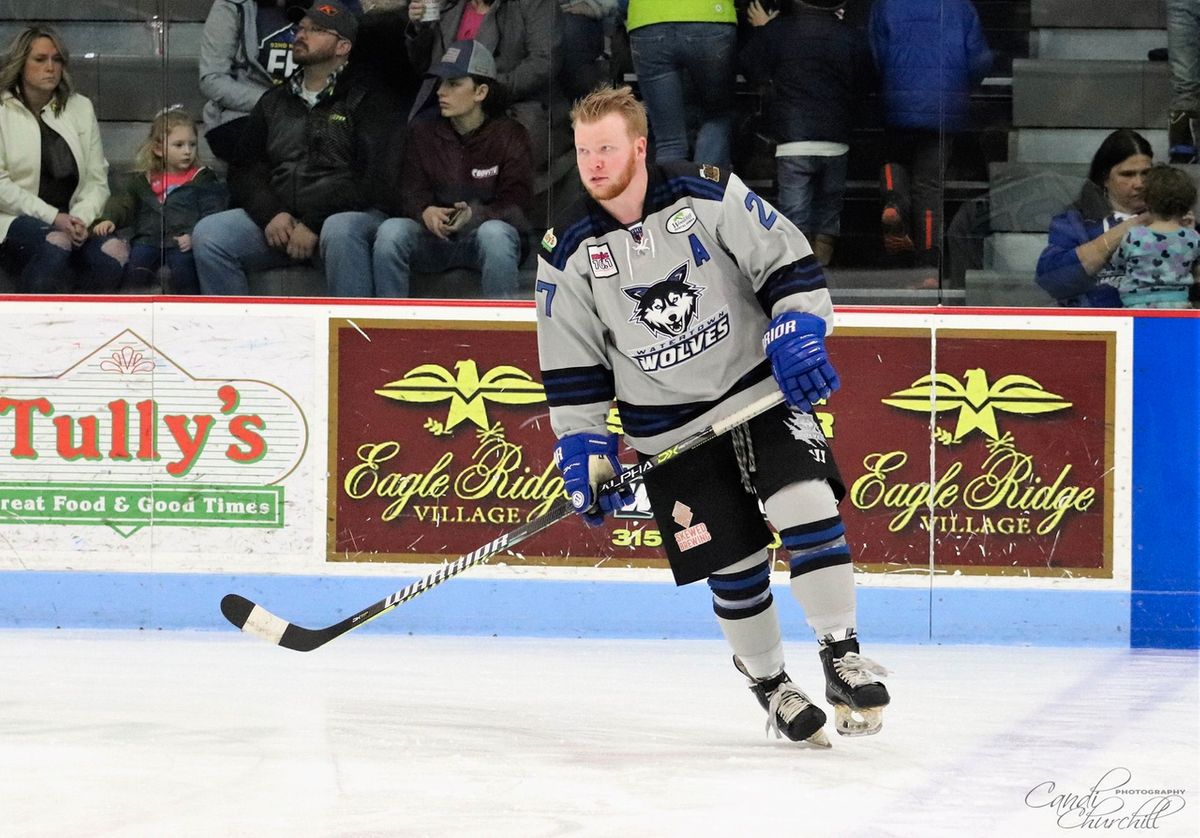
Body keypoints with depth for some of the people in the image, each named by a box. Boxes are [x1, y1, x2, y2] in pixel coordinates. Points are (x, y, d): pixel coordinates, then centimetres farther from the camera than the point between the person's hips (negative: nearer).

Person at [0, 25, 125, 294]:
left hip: (71, 219, 4)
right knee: (56, 243, -37)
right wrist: (53, 217, -15)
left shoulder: (81, 108, 16)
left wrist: (81, 218, -10)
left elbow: (97, 180, 11)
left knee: (109, 259, -29)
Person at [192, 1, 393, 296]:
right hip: (278, 217, 5)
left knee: (341, 231, -40)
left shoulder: (364, 101, 3)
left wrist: (314, 225, -16)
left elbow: (370, 179, -9)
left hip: (344, 213, -5)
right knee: (208, 234, -17)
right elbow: (244, 169, 15)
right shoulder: (274, 102, 21)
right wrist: (270, 214, -6)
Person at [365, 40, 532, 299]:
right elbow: (412, 192, 1)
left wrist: (475, 215, -29)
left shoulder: (508, 134, 0)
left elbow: (516, 200, -8)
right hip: (435, 238, 3)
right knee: (391, 230, -27)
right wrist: (426, 212, -25)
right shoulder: (423, 133, 9)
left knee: (494, 232, -38)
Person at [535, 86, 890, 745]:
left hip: (762, 388, -1)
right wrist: (584, 451, -2)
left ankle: (841, 655, -8)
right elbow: (572, 370, 2)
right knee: (733, 563, 0)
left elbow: (788, 262, -4)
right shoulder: (567, 253, -5)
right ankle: (767, 681, 20)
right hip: (669, 429, 1)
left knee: (807, 510, -18)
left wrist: (798, 333, -16)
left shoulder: (708, 195, -10)